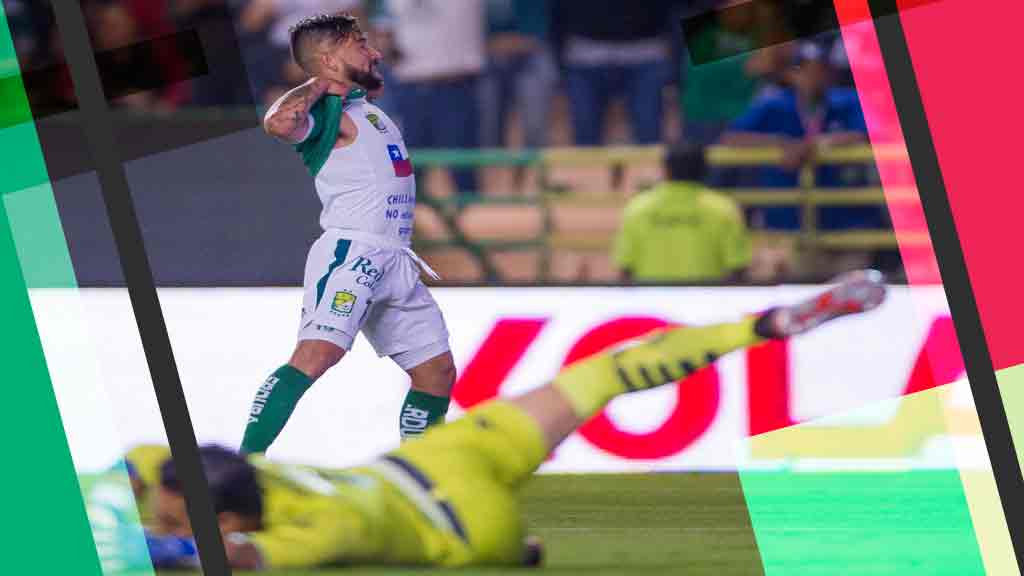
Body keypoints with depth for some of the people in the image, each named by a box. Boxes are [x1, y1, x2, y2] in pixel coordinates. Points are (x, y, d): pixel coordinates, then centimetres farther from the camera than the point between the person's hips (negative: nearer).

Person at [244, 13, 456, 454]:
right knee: (318, 352, -27)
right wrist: (320, 86, -15)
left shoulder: (365, 107, 22)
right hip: (349, 252, -9)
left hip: (396, 263, 9)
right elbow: (279, 123, -30)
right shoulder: (323, 111, -7)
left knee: (438, 372, 12)